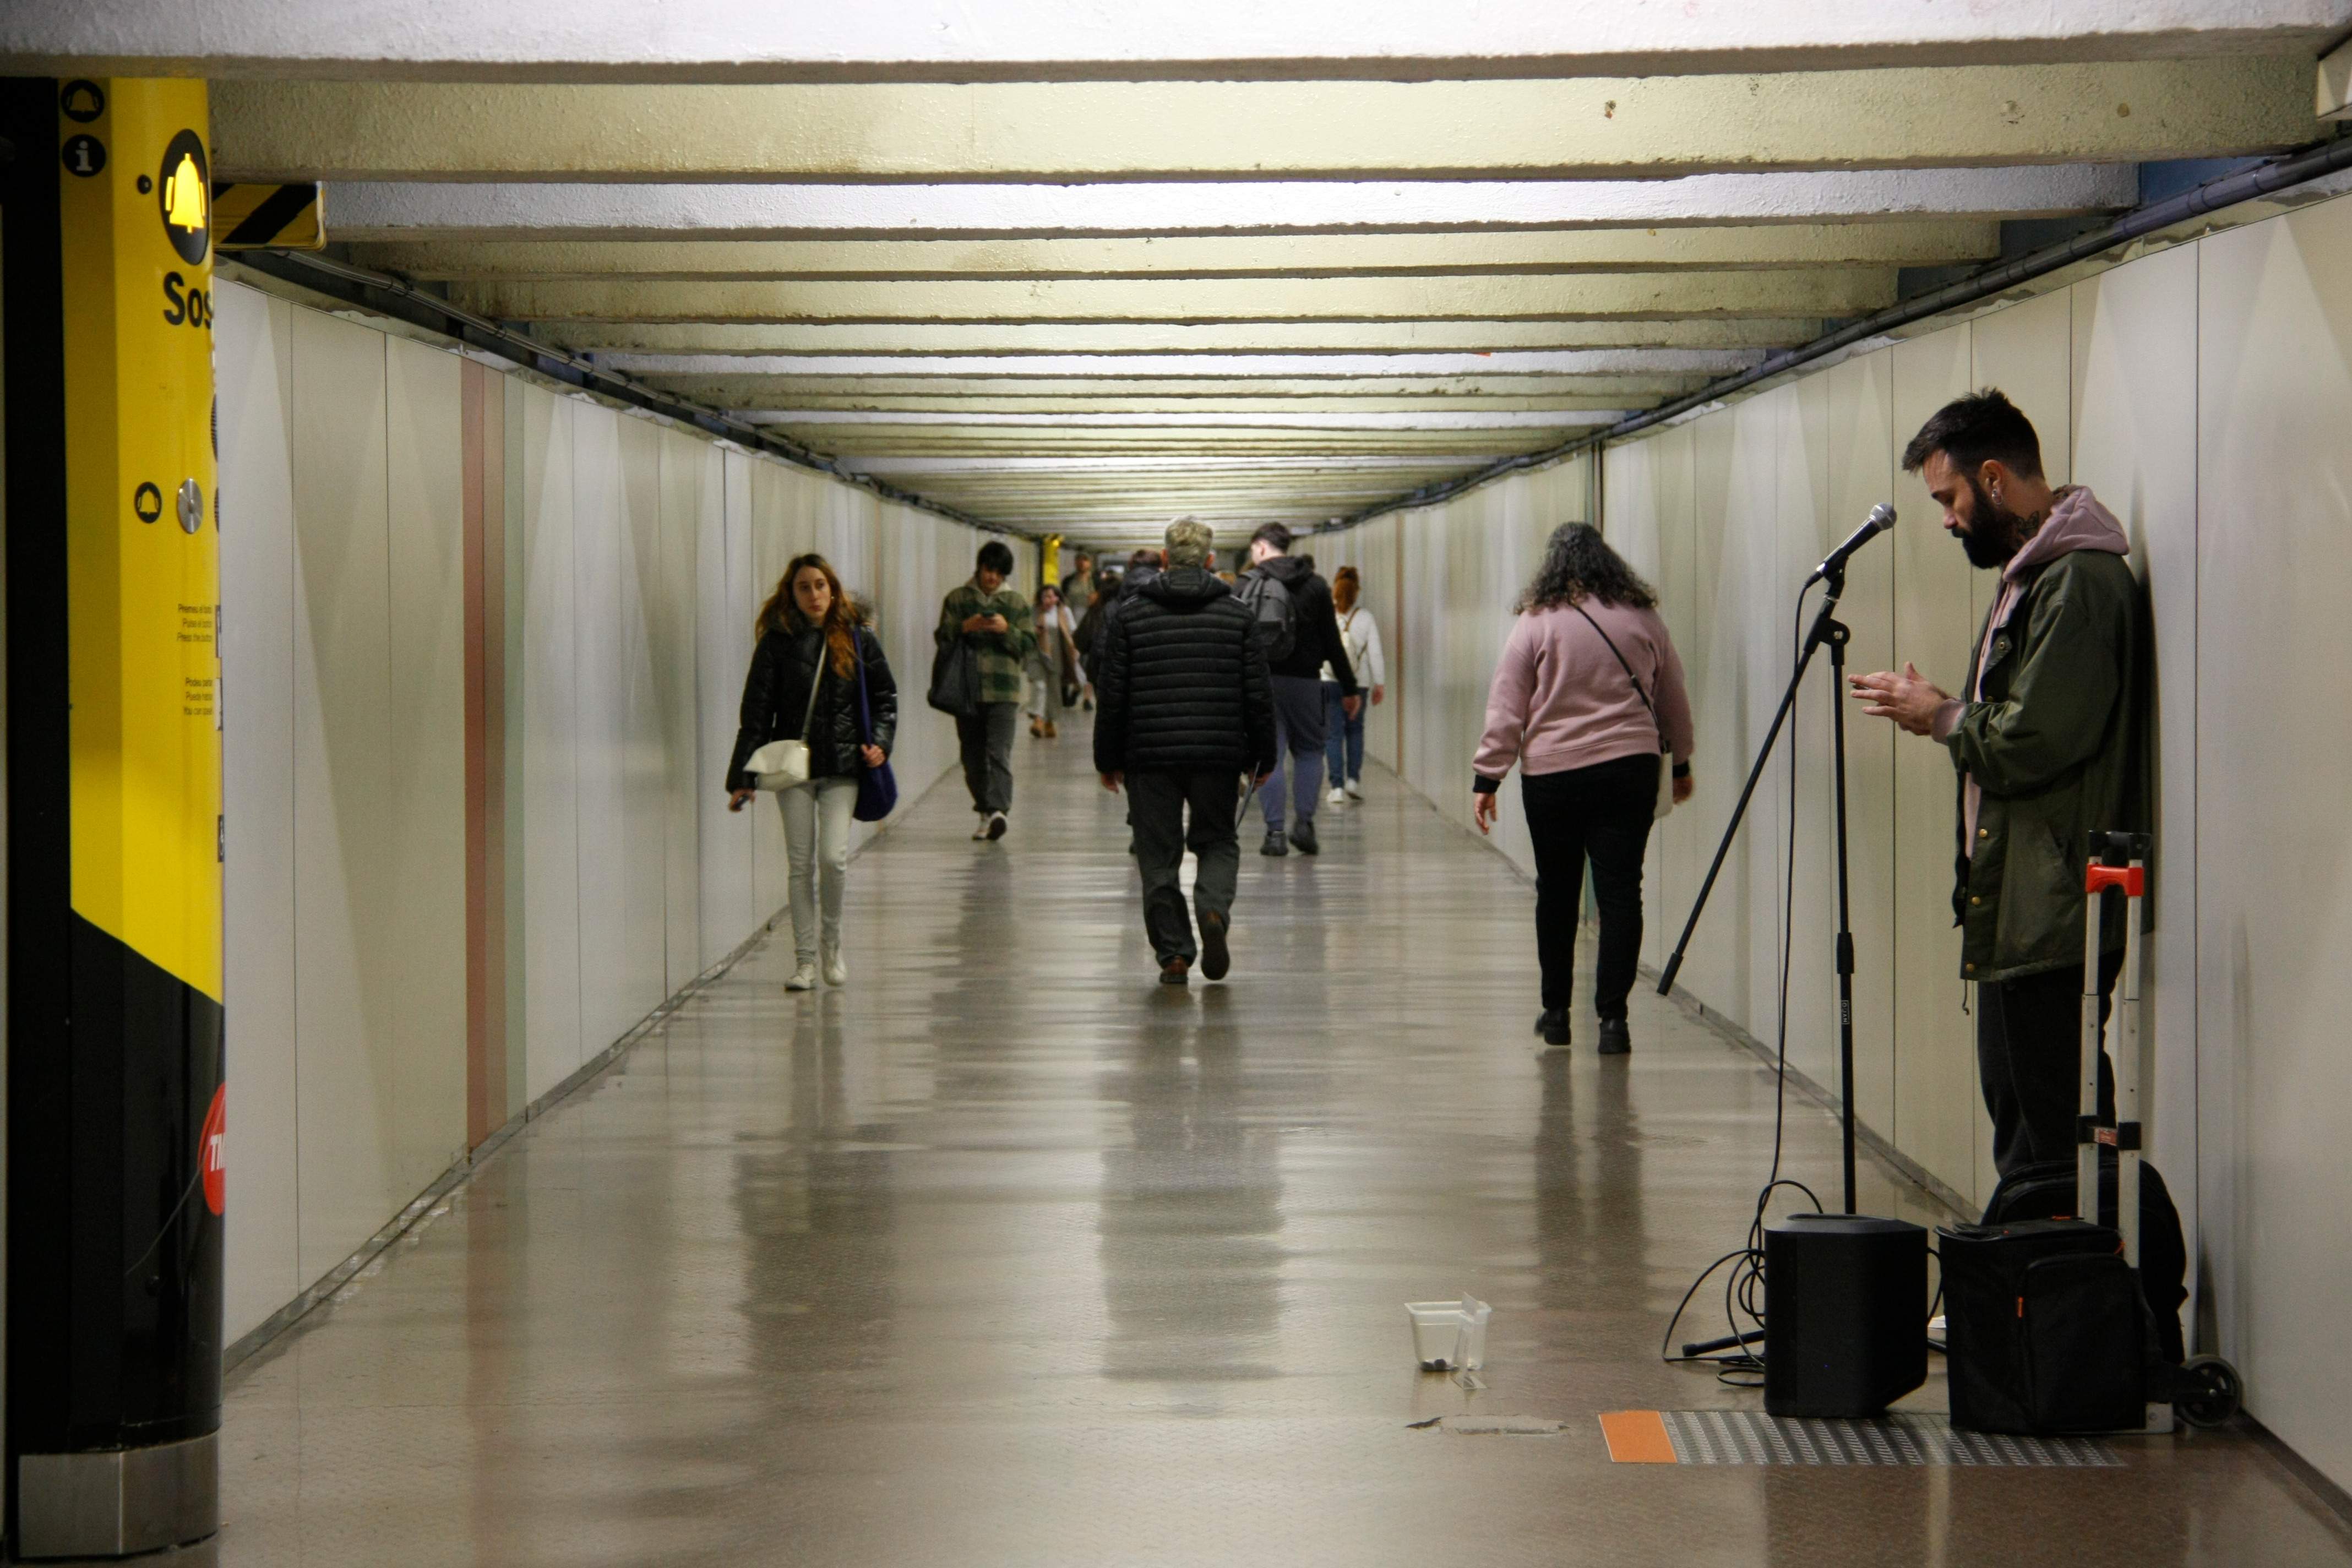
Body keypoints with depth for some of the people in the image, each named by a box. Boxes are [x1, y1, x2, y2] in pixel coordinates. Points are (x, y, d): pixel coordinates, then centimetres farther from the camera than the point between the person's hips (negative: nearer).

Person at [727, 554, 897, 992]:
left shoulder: (858, 639, 3)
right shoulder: (777, 643, 0)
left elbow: (885, 696, 12)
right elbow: (756, 710, 0)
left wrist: (879, 742, -6)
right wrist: (744, 776, -4)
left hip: (842, 763, 0)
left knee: (834, 857, -10)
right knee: (801, 864, 2)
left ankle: (832, 942, 14)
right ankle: (805, 960, 10)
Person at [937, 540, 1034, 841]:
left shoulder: (1016, 603, 11)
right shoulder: (957, 599, 10)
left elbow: (1028, 645, 6)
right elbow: (942, 638, 6)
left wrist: (1007, 630, -12)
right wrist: (963, 628, -13)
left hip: (1003, 691, -2)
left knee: (999, 752, -16)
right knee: (973, 755, 6)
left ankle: (997, 810, -27)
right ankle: (985, 811, 19)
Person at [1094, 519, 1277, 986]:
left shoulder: (1131, 614, 1)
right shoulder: (1236, 615, 3)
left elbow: (1112, 695, 1)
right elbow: (1258, 695, 3)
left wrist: (1108, 760, 8)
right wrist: (1261, 759, 12)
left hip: (1150, 756, -1)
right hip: (1219, 755, 1)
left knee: (1159, 856, 6)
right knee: (1219, 841, 16)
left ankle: (1174, 953, 3)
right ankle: (1214, 912, -11)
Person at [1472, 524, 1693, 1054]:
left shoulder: (1537, 622, -1)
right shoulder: (1642, 619, 7)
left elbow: (1506, 709, -4)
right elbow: (1674, 703, 18)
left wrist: (1487, 779, 0)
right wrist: (1680, 764, 31)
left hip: (1551, 775, -1)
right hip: (1629, 771, 1)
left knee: (1556, 894, 12)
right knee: (1620, 892, 0)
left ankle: (1556, 1012, 21)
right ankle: (1613, 1017, -6)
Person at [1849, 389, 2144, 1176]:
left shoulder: (2080, 581, -16)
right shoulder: (2029, 574, 17)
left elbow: (2029, 747, -22)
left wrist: (1941, 717, -6)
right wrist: (1944, 712, 6)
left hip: (2054, 914, -11)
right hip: (2017, 909, 11)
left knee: (2050, 1128, -8)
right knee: (2016, 1106, 15)